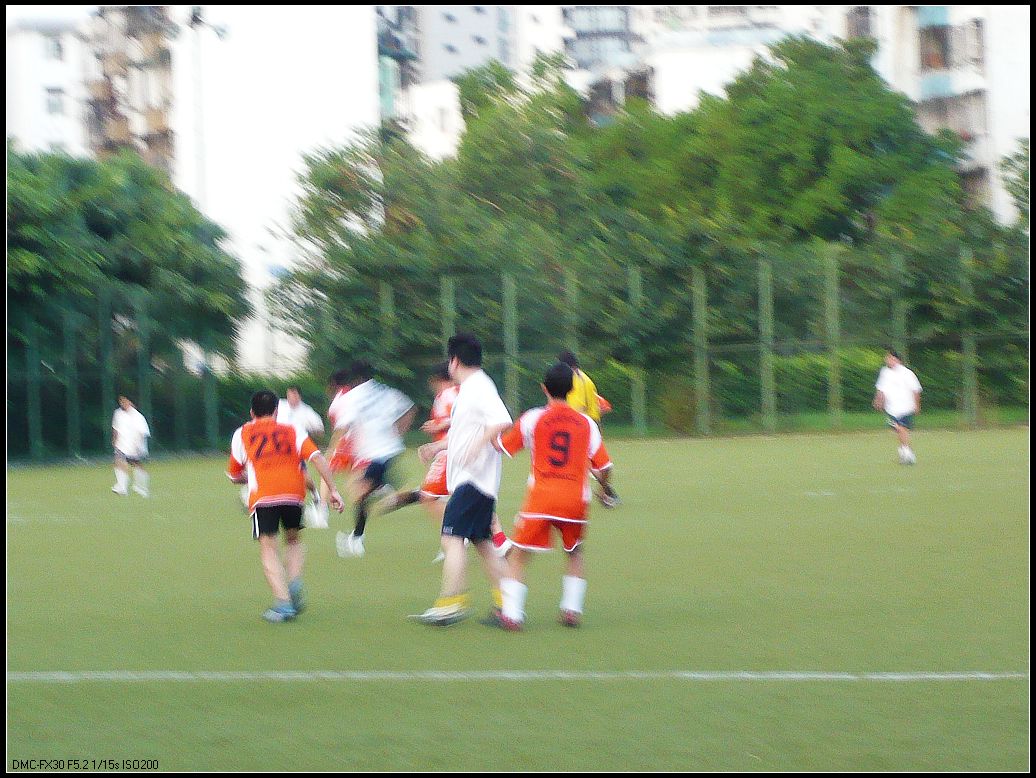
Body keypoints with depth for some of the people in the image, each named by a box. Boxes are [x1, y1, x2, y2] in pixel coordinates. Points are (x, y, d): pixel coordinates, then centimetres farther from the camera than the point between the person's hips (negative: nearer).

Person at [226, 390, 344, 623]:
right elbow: (318, 459, 6)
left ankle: (283, 602, -14)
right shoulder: (292, 431, 21)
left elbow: (234, 476, 26)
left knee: (268, 549, 1)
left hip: (262, 496, -2)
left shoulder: (242, 434, 20)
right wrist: (332, 490, 5)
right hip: (294, 493, 2)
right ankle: (295, 583, -1)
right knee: (293, 539, 23)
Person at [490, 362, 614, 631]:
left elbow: (501, 445, 9)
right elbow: (604, 467, 7)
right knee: (575, 553, 24)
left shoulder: (532, 419, 0)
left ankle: (512, 614, -5)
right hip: (576, 500, 2)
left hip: (540, 497, -2)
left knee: (518, 556, 6)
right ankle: (572, 610, 13)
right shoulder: (586, 424, 5)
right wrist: (604, 489, 27)